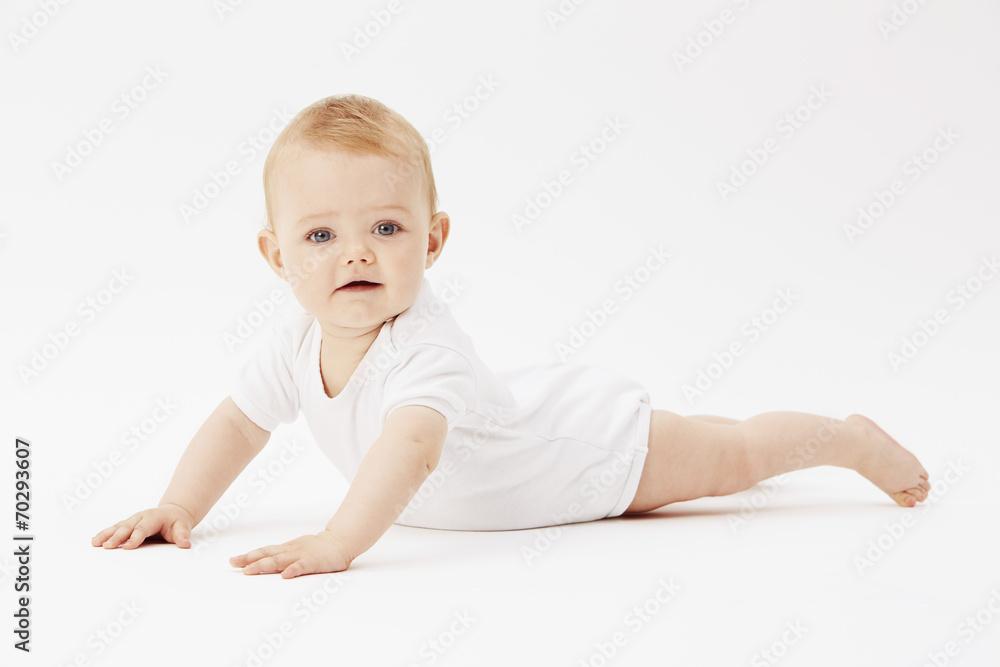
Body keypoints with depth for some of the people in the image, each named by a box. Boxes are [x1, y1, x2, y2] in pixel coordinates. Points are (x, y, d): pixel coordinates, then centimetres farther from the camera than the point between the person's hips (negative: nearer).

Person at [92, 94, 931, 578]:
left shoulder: (424, 346, -44)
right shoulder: (296, 346, -20)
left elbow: (411, 446, -59)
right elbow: (237, 423, -9)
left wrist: (336, 544, -69)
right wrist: (178, 509, -21)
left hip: (595, 442, -7)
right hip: (533, 404, 8)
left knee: (732, 456, 12)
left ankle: (856, 438, 37)